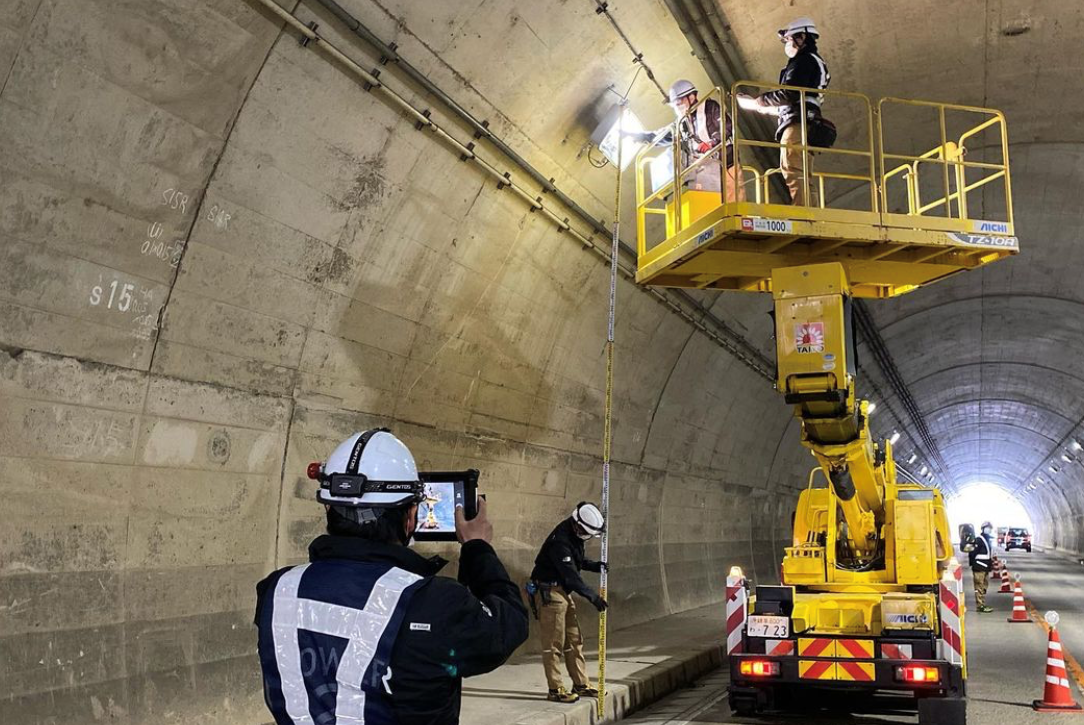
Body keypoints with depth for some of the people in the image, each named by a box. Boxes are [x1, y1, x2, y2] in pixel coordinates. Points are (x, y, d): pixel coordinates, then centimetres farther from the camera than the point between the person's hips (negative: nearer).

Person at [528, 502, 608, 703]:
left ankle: (581, 684, 21)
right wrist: (593, 597, -21)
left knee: (574, 640, 13)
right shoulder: (560, 541, -25)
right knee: (554, 643, -3)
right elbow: (571, 576, -25)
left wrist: (594, 565, 0)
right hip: (549, 593, -10)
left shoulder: (574, 535, 4)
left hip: (563, 592, 10)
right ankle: (556, 689, 6)